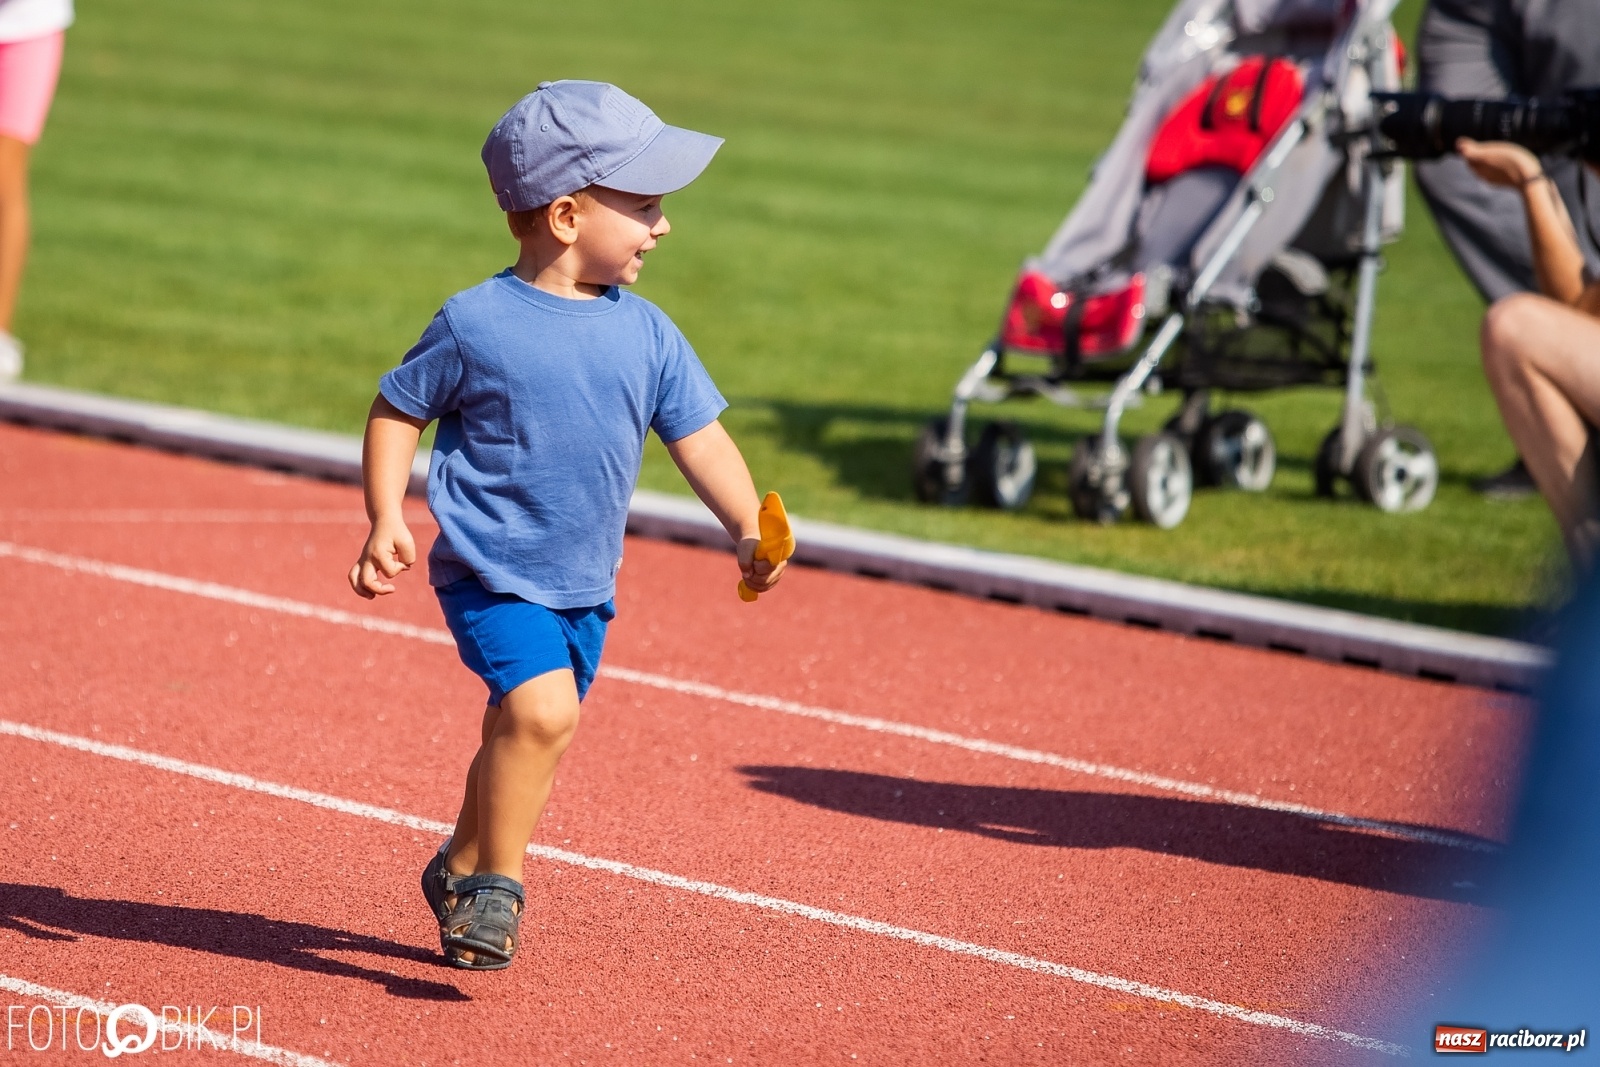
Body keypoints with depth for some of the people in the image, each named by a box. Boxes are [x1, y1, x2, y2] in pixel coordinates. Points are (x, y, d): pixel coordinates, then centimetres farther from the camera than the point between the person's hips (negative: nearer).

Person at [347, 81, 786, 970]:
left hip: (586, 585, 6)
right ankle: (496, 885, -9)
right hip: (492, 572, -6)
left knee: (521, 739, 16)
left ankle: (462, 869, 39)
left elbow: (700, 437, 3)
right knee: (542, 710, -24)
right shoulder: (476, 324, -12)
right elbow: (397, 411, -1)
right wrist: (387, 523, -12)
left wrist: (751, 532, -11)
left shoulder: (647, 334, 1)